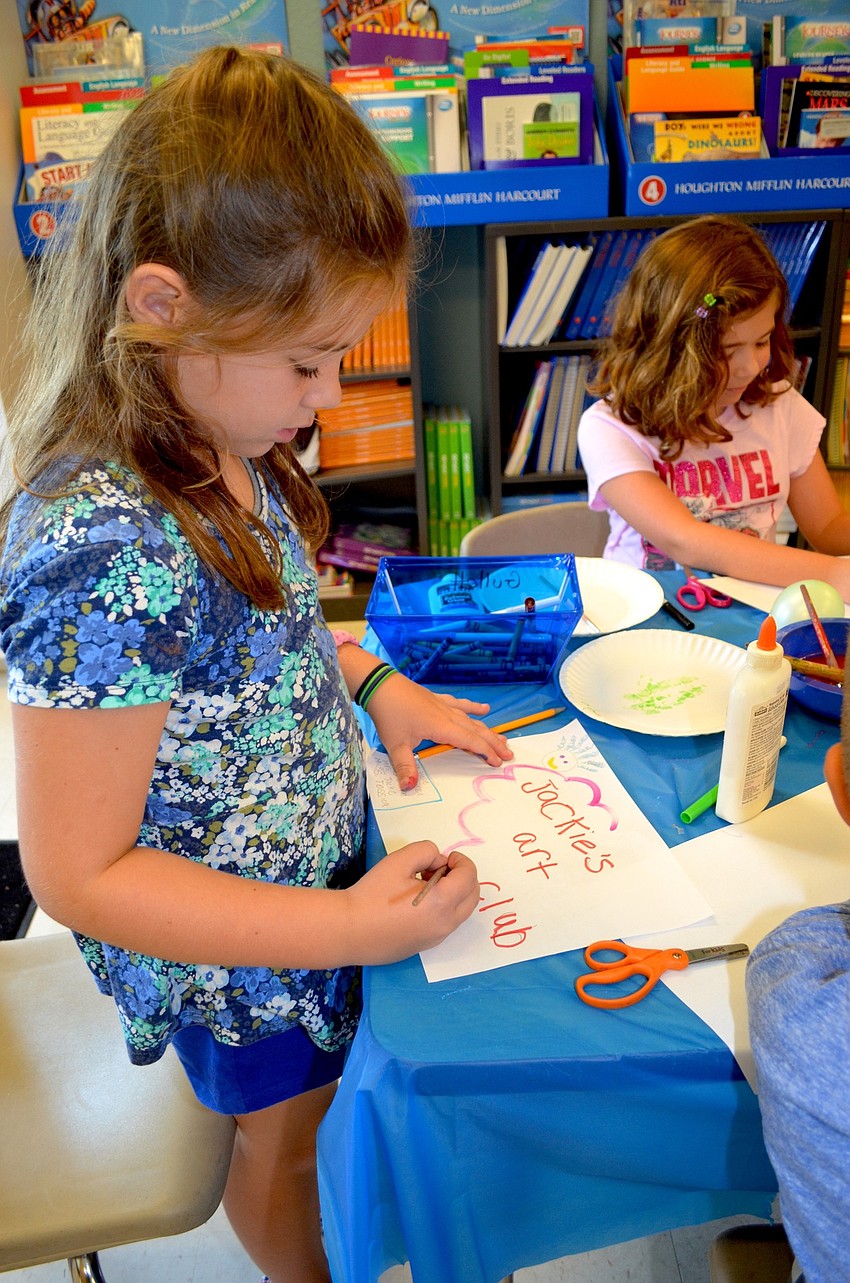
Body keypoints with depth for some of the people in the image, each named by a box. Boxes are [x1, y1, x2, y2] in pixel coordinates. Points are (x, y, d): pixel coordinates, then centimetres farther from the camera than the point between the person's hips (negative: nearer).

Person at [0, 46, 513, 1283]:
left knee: (318, 1092, 33)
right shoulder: (102, 550, -38)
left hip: (317, 868, 8)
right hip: (235, 952, -7)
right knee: (288, 1136, 24)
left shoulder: (221, 445, -10)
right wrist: (353, 927, -29)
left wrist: (374, 681, -4)